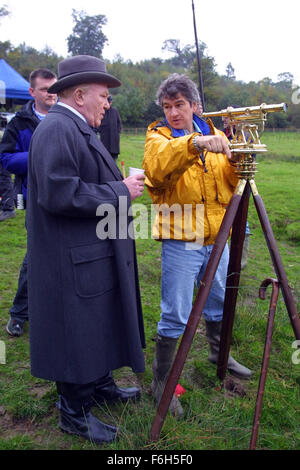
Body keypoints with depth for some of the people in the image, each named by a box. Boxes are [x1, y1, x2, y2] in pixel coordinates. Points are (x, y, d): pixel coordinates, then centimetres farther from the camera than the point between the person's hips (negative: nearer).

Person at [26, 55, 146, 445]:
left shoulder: (77, 128, 16)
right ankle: (74, 413, 23)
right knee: (77, 333, 3)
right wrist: (120, 191, -19)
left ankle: (100, 385, 41)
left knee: (98, 324, 21)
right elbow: (59, 194, -28)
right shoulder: (57, 128, -17)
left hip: (96, 255, 11)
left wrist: (122, 184, 9)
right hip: (74, 261, -11)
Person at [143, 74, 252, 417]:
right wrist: (194, 143, -41)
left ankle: (219, 354, 46)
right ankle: (161, 382, 17)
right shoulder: (158, 136, -5)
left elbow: (230, 183, 5)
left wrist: (238, 164, -15)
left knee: (219, 302, 22)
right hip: (180, 240, -5)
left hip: (216, 237, 6)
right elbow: (156, 168, -29)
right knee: (175, 316, -2)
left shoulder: (214, 135, 10)